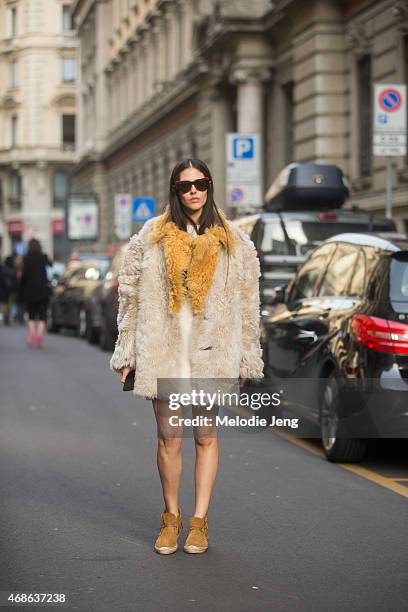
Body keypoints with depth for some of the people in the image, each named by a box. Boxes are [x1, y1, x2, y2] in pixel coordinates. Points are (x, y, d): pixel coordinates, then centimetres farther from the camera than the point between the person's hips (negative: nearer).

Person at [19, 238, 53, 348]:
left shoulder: (27, 258, -7)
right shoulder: (44, 257, 1)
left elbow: (24, 274, -9)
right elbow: (50, 264, 22)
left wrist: (21, 291, -2)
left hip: (30, 290, -1)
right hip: (43, 289, 1)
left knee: (31, 314, 11)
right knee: (42, 314, 0)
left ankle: (32, 331, -9)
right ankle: (40, 332, -20)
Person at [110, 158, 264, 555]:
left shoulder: (233, 241, 7)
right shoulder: (152, 236, 6)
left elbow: (248, 304, 8)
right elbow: (130, 296, 8)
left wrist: (246, 359, 5)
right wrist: (127, 353, 4)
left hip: (211, 353, 0)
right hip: (164, 351, 0)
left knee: (206, 436, 4)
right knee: (169, 438, 2)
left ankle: (200, 520, 12)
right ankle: (171, 517, 16)